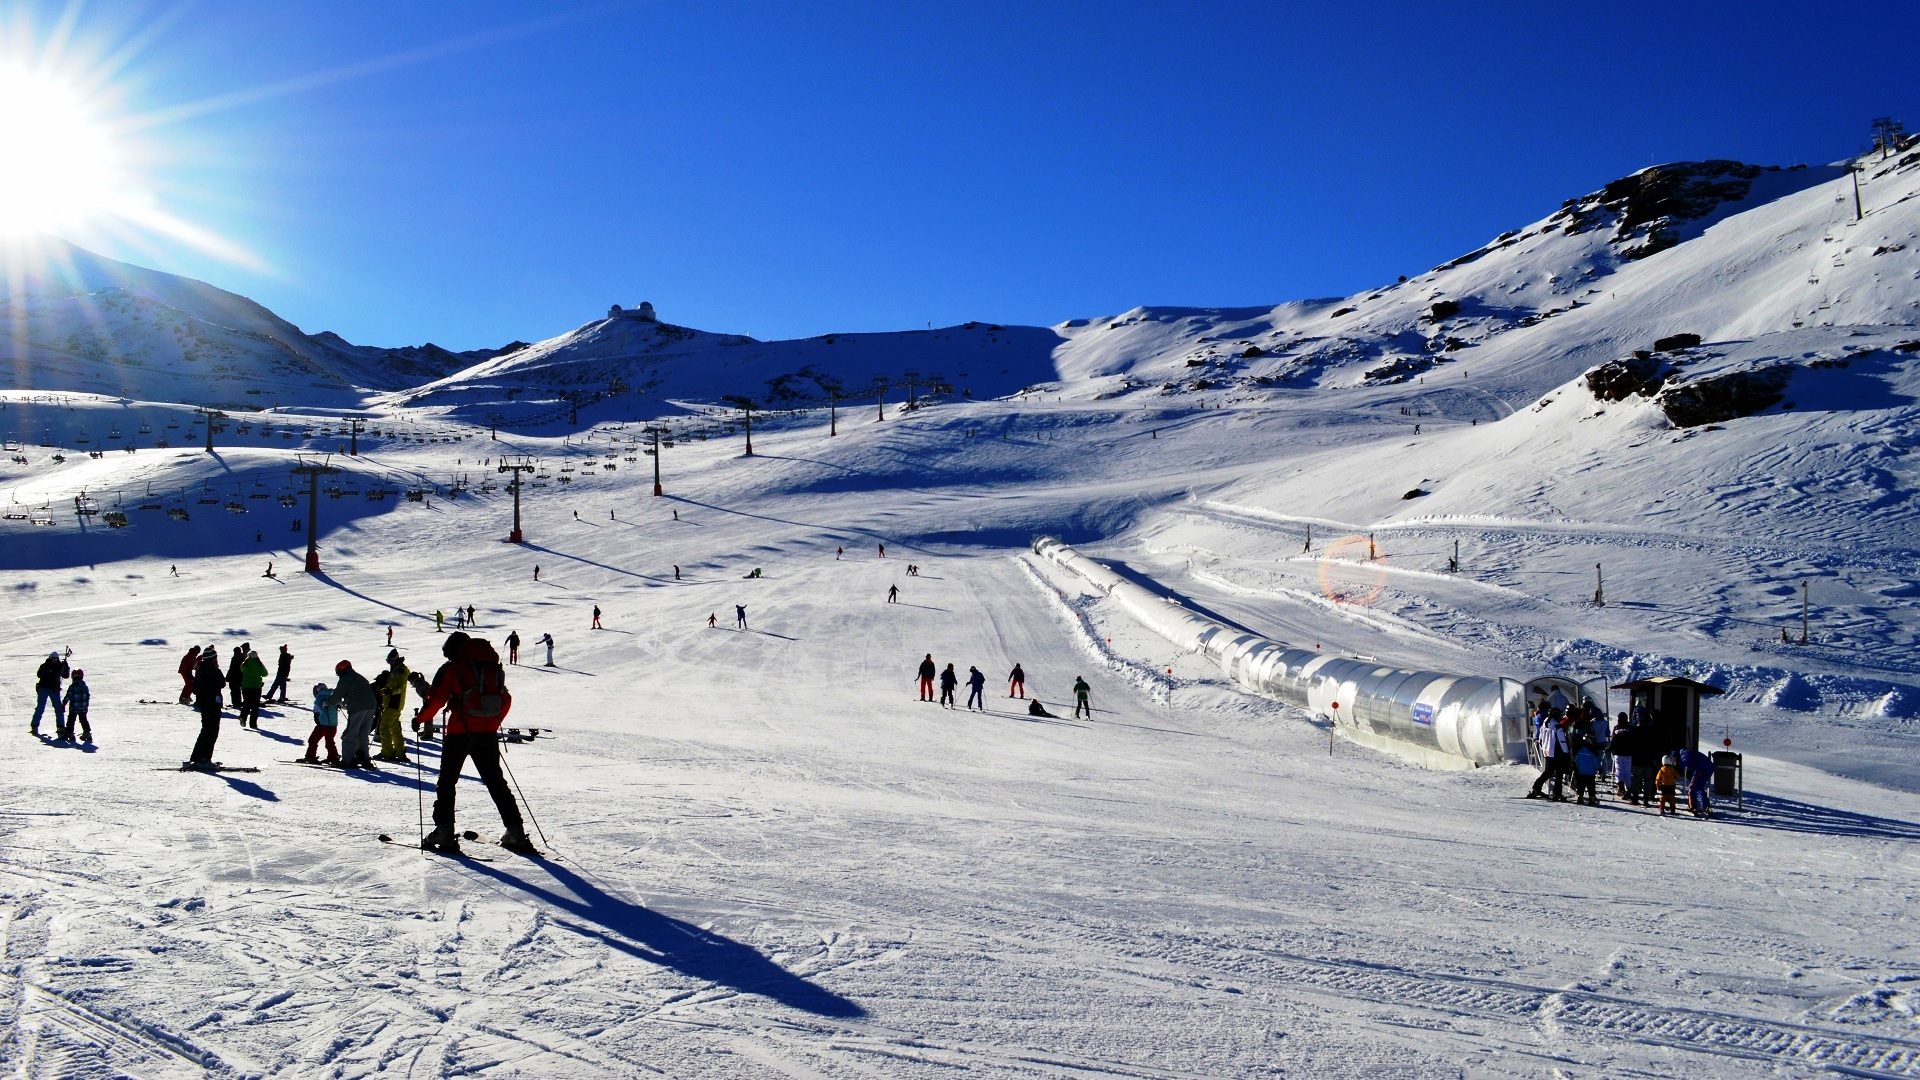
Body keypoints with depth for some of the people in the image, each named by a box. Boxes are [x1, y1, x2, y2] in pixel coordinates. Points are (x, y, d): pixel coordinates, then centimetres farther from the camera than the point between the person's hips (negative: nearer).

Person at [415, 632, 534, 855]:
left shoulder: (451, 668, -1)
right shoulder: (493, 668, 13)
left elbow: (436, 699, -6)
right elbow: (506, 700, 17)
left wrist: (421, 718, 10)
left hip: (460, 732, -4)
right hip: (488, 734, 4)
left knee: (447, 781, 9)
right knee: (496, 782, 12)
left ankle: (444, 832, 2)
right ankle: (515, 832, 8)